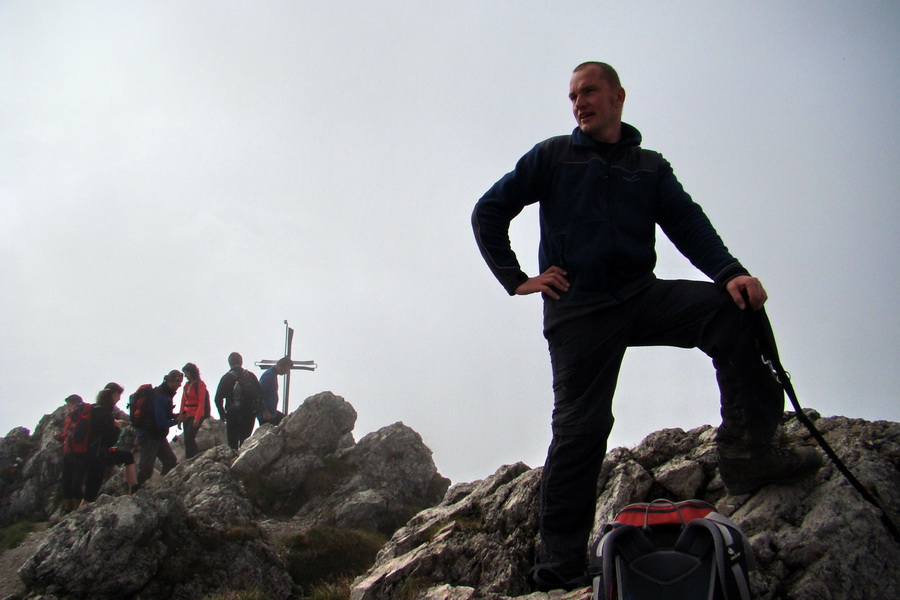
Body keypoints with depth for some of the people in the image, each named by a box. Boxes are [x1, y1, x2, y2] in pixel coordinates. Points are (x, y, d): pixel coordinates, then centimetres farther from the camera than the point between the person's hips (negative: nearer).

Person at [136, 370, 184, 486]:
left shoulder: (166, 394, 8)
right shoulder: (160, 396, -23)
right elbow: (161, 422, -26)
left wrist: (176, 416, 3)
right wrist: (177, 420, -11)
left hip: (159, 436, 10)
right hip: (149, 437, -10)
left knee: (171, 462, 13)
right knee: (146, 469, -10)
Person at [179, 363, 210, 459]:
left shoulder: (200, 385, -7)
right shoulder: (187, 385, 16)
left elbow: (201, 402, -13)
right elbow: (183, 402, 17)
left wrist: (197, 418, -19)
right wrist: (181, 416, 11)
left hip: (197, 415, -7)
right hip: (187, 416, 7)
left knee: (189, 439, -16)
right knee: (186, 441, 5)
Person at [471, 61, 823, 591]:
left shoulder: (651, 166, 18)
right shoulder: (552, 156, 11)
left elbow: (687, 224, 4)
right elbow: (488, 212, 10)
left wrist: (730, 272, -15)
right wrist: (516, 280, 0)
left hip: (642, 295, 3)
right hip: (578, 309, -2)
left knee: (734, 310, -22)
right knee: (581, 428, -7)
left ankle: (748, 453, -22)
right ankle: (560, 567, 0)